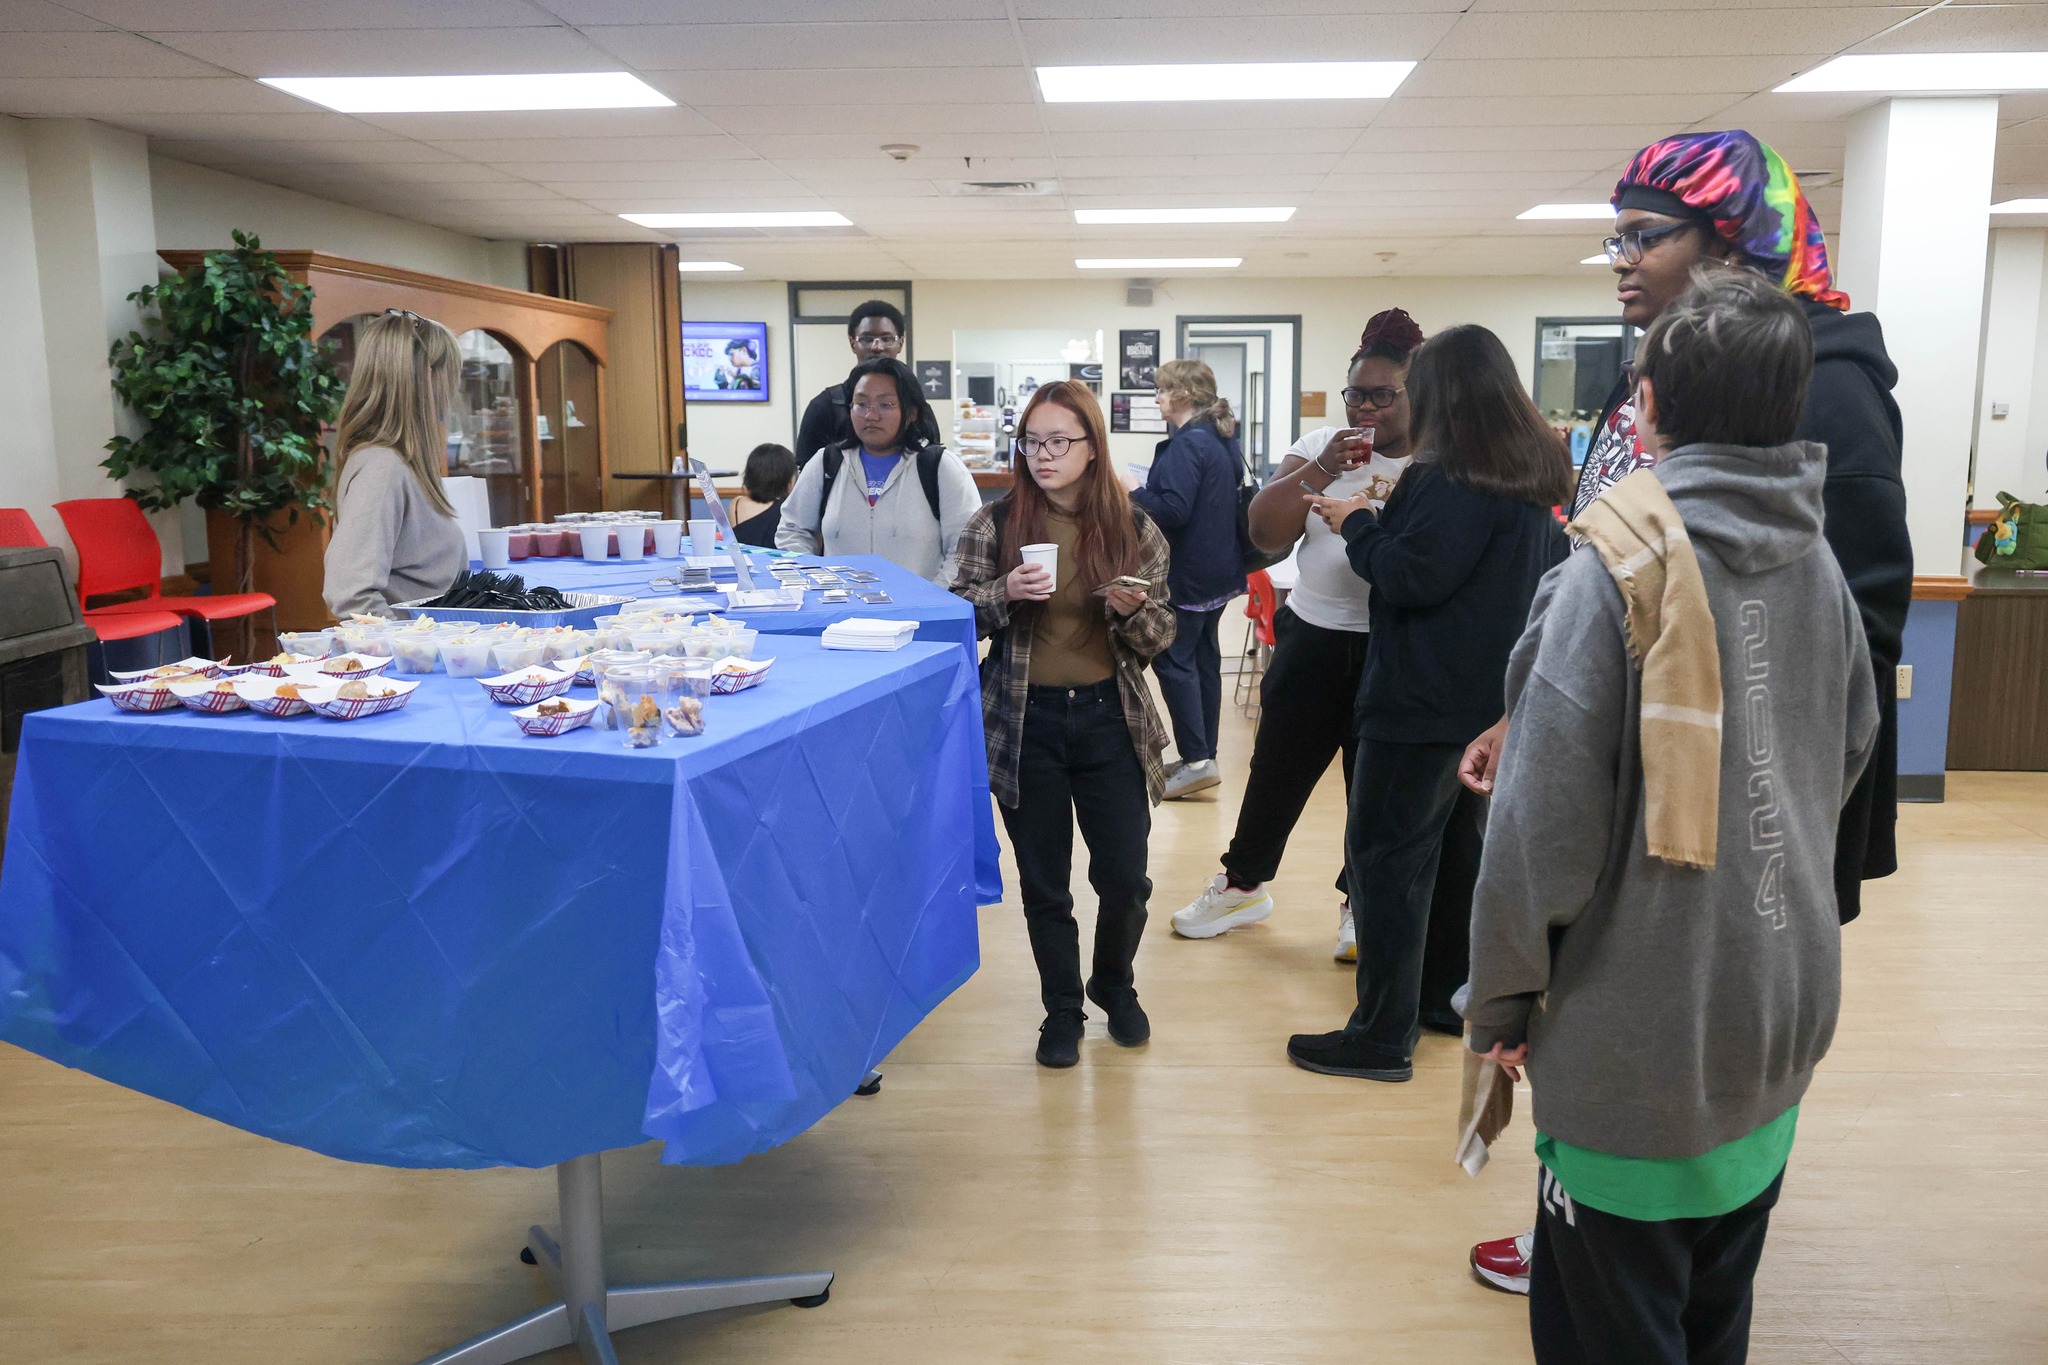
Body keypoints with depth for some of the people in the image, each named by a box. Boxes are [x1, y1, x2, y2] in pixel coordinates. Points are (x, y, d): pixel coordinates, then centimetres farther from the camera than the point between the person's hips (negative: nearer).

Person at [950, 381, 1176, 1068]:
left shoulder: (1135, 528, 0)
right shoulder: (994, 524, -2)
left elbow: (1160, 636, 4)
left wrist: (1133, 608, -18)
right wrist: (1006, 592, -18)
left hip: (1110, 721, 1)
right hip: (1025, 723, 0)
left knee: (1125, 875, 5)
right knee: (1043, 883, 8)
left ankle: (1115, 983, 35)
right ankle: (1062, 1007, 29)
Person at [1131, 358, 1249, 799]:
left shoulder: (1188, 444, -19)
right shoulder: (1221, 439, 12)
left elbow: (1173, 509, -26)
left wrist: (1132, 493, -11)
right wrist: (1145, 492, 16)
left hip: (1188, 574, -10)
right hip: (1217, 569, 10)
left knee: (1172, 660, -4)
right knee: (1204, 657, 13)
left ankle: (1197, 760, -6)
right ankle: (1203, 756, 20)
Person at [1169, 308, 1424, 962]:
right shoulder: (1323, 445, 4)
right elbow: (1265, 533, -3)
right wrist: (1321, 470, -13)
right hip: (1313, 636, 3)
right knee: (1277, 768, 14)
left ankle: (1361, 905, 32)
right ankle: (1243, 883, 34)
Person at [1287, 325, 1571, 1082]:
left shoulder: (1453, 478, -18)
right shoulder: (1531, 474, 11)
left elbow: (1410, 578, -21)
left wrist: (1356, 524, -6)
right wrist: (1386, 518, 12)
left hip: (1426, 699, -10)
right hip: (1495, 694, 10)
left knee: (1385, 853, -3)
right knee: (1465, 839, 19)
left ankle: (1383, 1036, 2)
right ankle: (1449, 993, 32)